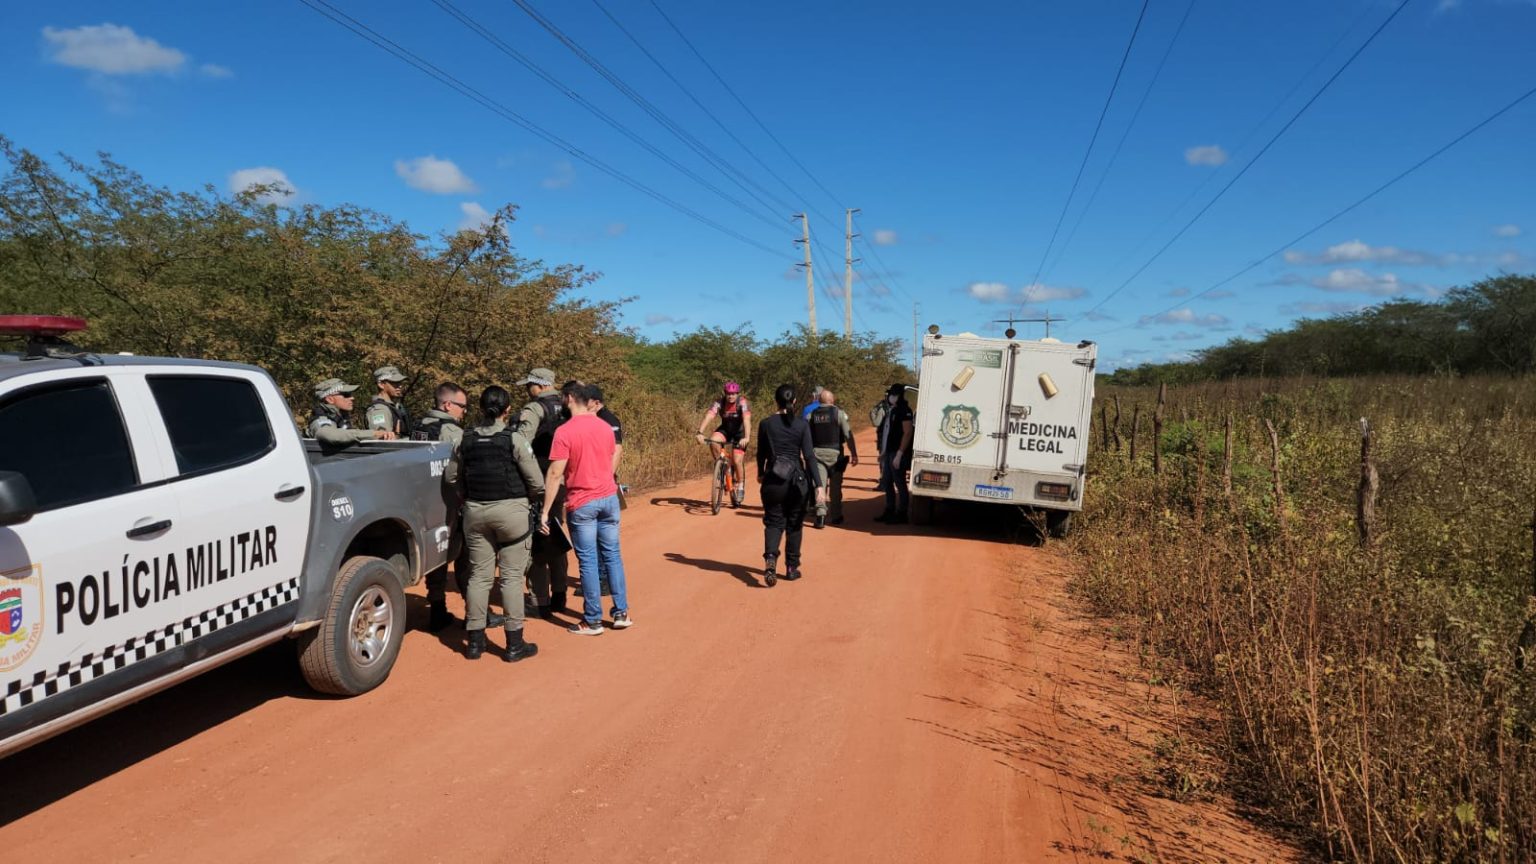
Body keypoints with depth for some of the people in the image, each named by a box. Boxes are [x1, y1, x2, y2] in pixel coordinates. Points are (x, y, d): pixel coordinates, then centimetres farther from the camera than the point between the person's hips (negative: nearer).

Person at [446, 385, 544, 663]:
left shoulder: (466, 440, 1)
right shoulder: (514, 439, -11)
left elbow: (452, 477, 8)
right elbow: (537, 484, -11)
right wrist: (524, 496, 9)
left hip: (475, 512, 4)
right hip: (511, 512, -4)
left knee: (479, 575, 12)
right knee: (511, 577, 3)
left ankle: (475, 640, 18)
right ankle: (514, 644, 8)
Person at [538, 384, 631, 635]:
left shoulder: (564, 431, -12)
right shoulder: (605, 428, 6)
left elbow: (555, 474, -14)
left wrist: (545, 511, -10)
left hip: (581, 503, -5)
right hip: (608, 498, 5)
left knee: (588, 561, 1)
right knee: (612, 555, 13)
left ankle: (593, 621, 8)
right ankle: (621, 613, 16)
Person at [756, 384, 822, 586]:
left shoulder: (766, 424, -3)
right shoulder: (802, 424, -5)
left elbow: (761, 453, 6)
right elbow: (809, 456, -10)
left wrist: (760, 474, 25)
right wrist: (818, 484, -9)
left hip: (773, 480, 0)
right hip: (797, 479, 0)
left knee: (773, 522, 7)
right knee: (794, 524, 14)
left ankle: (770, 558, -19)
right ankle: (792, 568, 19)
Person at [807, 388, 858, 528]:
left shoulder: (812, 415, 5)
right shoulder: (839, 413, -4)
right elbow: (848, 435, -8)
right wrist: (854, 453, -5)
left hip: (817, 453, 1)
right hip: (834, 453, -1)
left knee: (820, 484, 0)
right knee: (835, 486, 12)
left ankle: (821, 513, -18)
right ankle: (836, 516, 21)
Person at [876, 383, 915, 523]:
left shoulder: (904, 410, -12)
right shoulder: (890, 411, 16)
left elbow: (907, 433, -17)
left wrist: (899, 454, -20)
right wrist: (883, 451, 17)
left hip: (898, 453, -9)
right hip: (888, 452, 9)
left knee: (900, 484, -2)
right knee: (888, 483, 13)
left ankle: (901, 514, 4)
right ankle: (889, 512, 22)